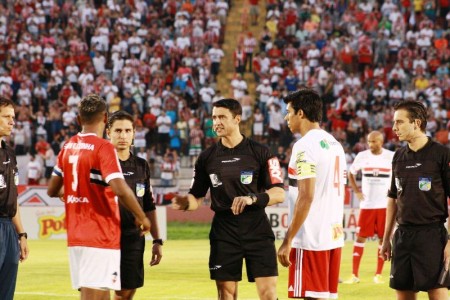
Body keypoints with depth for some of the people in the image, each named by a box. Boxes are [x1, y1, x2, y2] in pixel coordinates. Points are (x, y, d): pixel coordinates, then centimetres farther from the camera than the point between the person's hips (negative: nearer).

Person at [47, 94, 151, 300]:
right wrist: (141, 217, -9)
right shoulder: (103, 148, -12)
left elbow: (52, 190, 17)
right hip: (100, 236, -7)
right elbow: (120, 190, -23)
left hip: (75, 235, 7)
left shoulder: (67, 147, 10)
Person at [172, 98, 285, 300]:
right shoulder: (207, 157, 7)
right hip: (223, 233, 3)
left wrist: (253, 198, -22)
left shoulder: (260, 153, -1)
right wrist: (186, 202, -12)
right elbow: (197, 197, 10)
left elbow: (279, 193, -5)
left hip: (257, 231, -2)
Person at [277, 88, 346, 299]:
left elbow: (306, 196, -18)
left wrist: (288, 241, -16)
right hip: (334, 235, 9)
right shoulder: (335, 145, 15)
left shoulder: (305, 145, -12)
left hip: (311, 239, -9)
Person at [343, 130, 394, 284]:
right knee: (360, 237, -2)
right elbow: (351, 173, 16)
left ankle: (378, 274, 11)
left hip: (385, 205, -1)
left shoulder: (391, 157, -4)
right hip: (366, 204, 1)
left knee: (383, 238, 3)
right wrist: (356, 191, 6)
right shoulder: (362, 156, 1)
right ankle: (355, 274, 2)